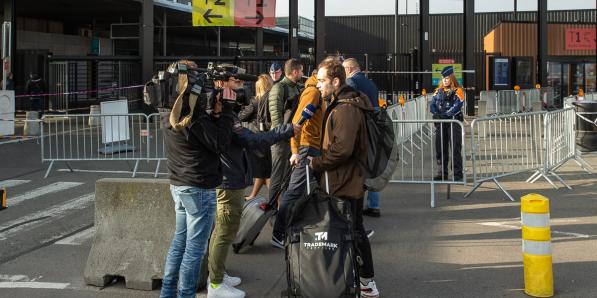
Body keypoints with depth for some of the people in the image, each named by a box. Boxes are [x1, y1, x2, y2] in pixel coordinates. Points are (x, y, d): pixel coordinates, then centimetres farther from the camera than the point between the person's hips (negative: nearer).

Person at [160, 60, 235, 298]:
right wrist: (226, 111, -10)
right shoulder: (192, 113, -20)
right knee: (195, 248, 0)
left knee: (179, 242, 18)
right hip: (199, 189, -9)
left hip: (179, 186, 9)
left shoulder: (173, 113, 8)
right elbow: (220, 142, -17)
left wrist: (215, 114, -2)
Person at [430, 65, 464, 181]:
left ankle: (458, 174, -1)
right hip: (440, 123, 5)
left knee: (455, 149, -5)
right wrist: (437, 115, -13)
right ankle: (442, 174, 15)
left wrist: (444, 115, -20)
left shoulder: (457, 91, -2)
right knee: (440, 148, 7)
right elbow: (432, 105, 6)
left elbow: (457, 107, -14)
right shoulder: (438, 91, 14)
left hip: (454, 122, -5)